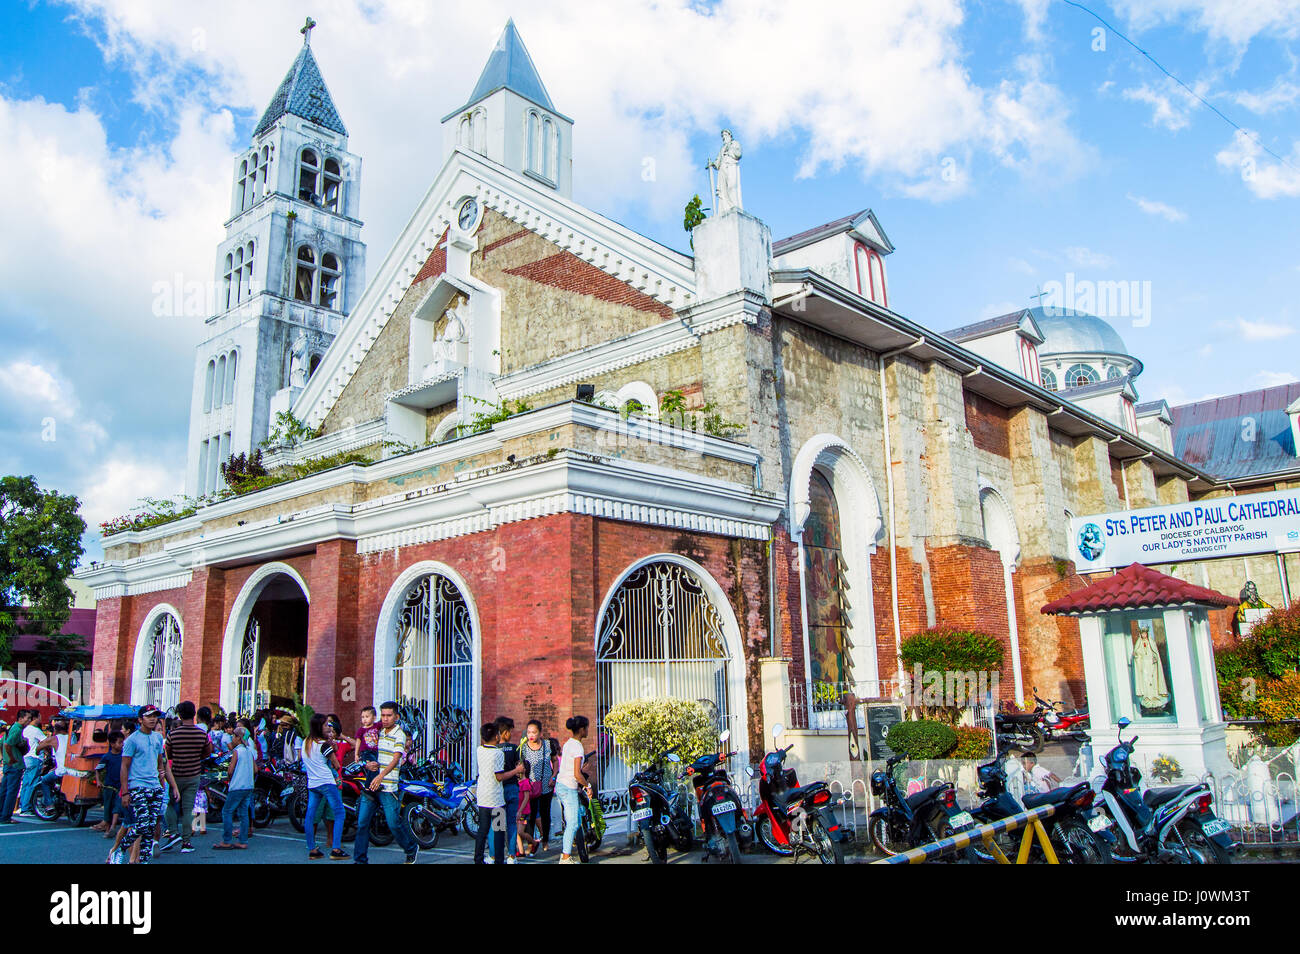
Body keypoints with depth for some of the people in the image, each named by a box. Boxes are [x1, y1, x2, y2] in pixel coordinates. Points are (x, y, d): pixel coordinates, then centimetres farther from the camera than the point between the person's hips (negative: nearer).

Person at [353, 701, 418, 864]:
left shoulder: (399, 735, -5)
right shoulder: (377, 732, 13)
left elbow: (396, 758, -16)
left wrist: (381, 775, -30)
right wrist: (367, 764, -4)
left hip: (387, 786, -5)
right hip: (371, 784, 5)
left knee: (394, 823, -3)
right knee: (362, 822, 2)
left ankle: (411, 849, 19)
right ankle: (360, 859, 13)